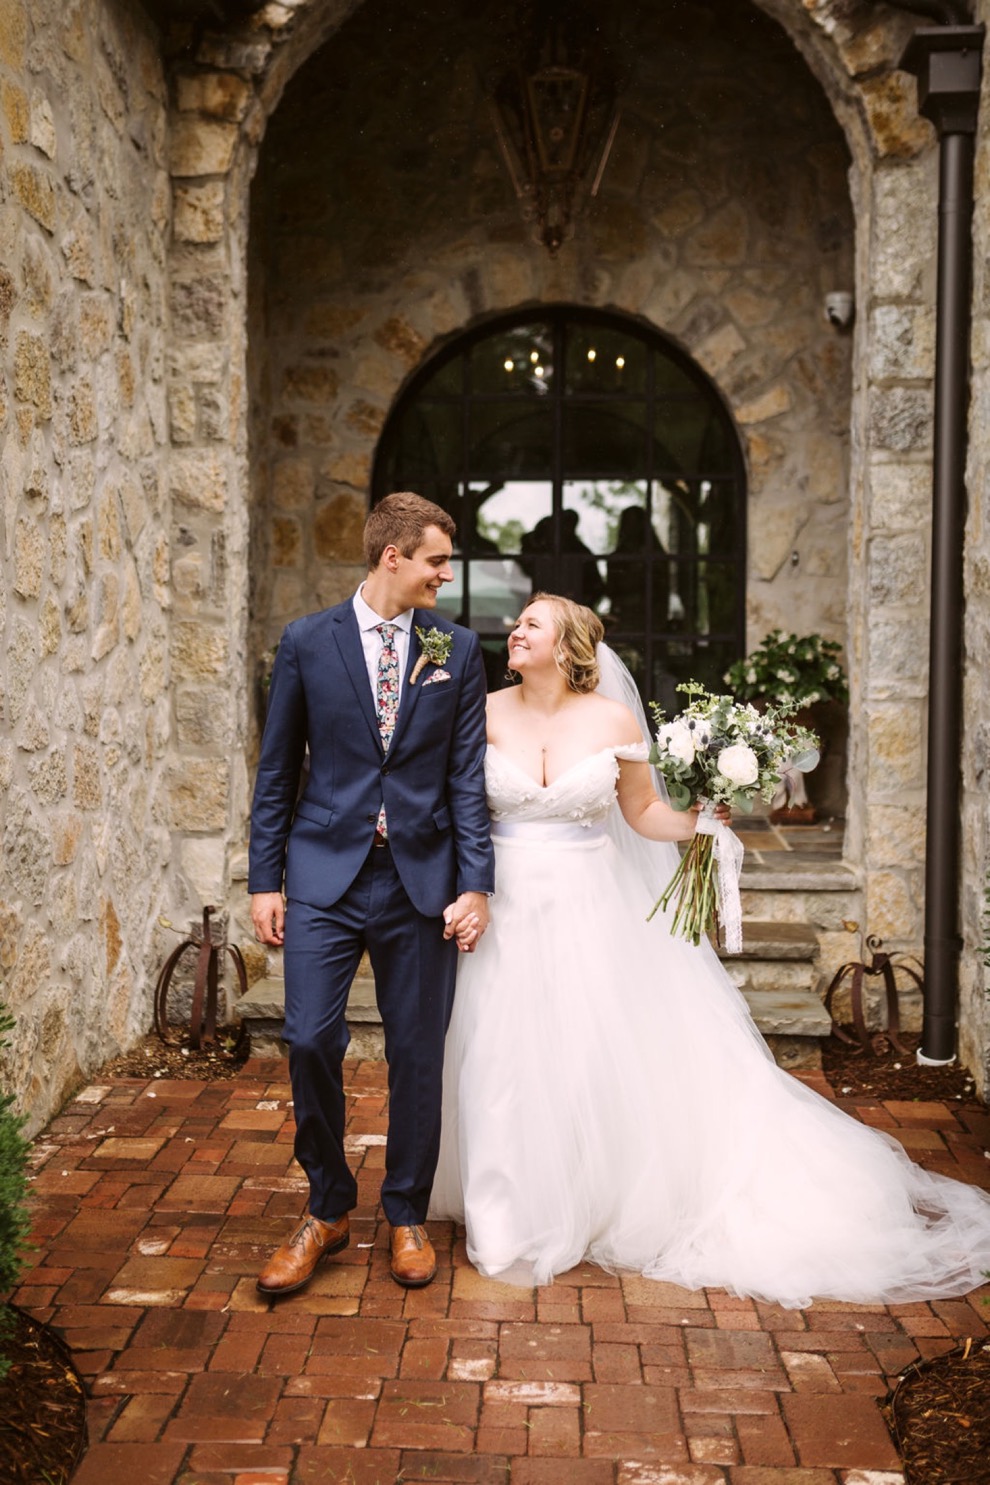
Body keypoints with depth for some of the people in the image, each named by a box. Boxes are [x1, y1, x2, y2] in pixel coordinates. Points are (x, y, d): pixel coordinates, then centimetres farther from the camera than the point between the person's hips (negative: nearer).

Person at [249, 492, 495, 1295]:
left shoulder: (457, 649, 4)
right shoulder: (307, 642, 2)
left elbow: (468, 776, 3)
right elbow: (277, 770, 5)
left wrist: (475, 884, -4)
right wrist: (265, 880, 2)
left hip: (421, 876, 1)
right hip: (325, 874, -1)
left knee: (417, 1054, 7)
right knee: (310, 1040, -5)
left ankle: (407, 1217, 25)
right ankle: (328, 1207, 18)